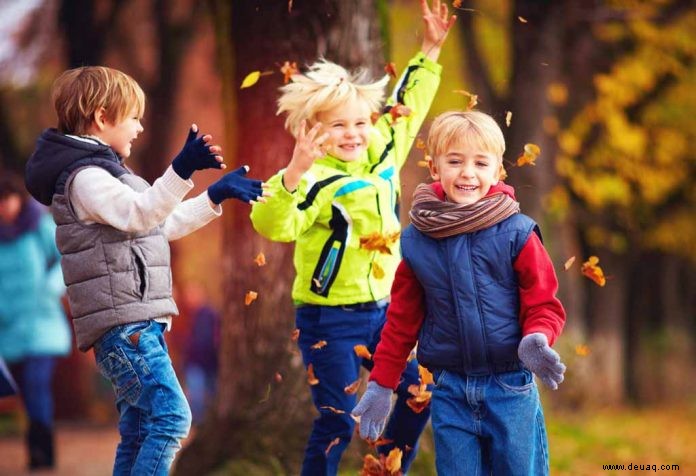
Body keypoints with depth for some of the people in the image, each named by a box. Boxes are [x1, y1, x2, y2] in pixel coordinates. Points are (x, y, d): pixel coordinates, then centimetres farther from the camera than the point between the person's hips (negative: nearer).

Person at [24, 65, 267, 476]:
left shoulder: (103, 172, 22)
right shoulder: (84, 177, -11)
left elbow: (165, 224, 31)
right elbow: (139, 213, -30)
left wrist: (217, 195, 29)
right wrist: (182, 171, -43)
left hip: (137, 324, 10)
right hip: (122, 323, -10)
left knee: (139, 433, 9)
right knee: (172, 416, -19)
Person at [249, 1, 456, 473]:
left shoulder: (382, 153, 4)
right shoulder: (317, 180, -19)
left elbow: (407, 104, 20)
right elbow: (274, 224, -35)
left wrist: (430, 50, 20)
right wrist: (294, 173, -48)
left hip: (381, 310, 8)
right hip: (330, 319, -8)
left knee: (417, 393, 12)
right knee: (337, 421, -6)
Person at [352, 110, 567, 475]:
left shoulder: (516, 234, -7)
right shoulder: (417, 240, 2)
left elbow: (544, 304, -3)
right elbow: (402, 318, 11)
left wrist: (536, 339, -24)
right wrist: (380, 385, 12)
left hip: (511, 390, -2)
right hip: (450, 393, 2)